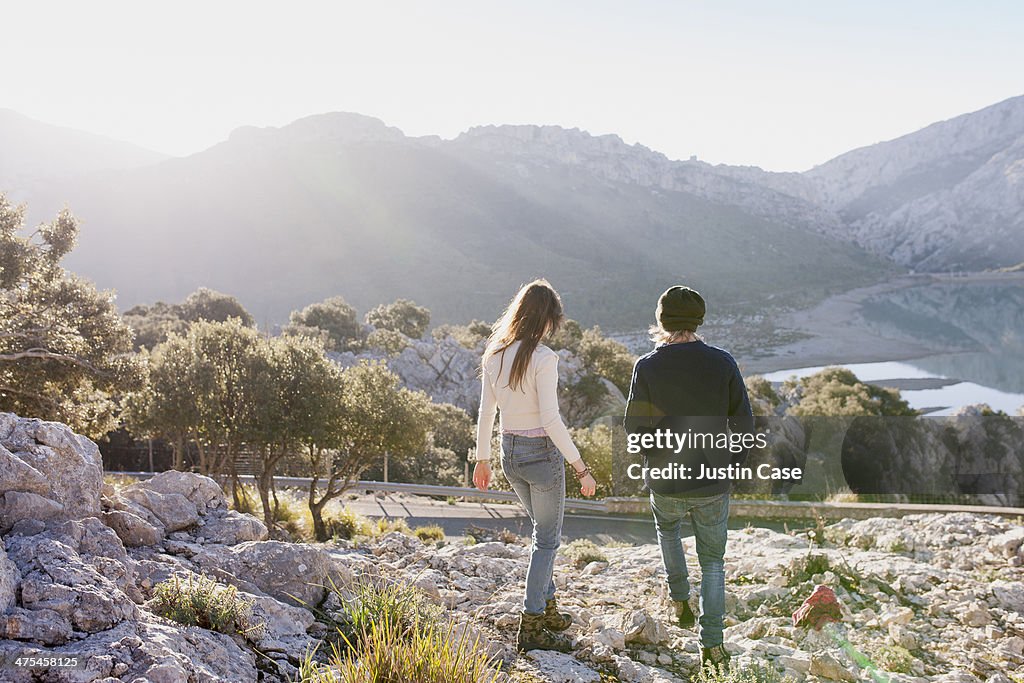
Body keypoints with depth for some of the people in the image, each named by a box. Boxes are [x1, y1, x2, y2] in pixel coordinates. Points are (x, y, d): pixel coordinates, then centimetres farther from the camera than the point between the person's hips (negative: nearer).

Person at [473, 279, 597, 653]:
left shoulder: (495, 354, 2)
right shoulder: (542, 358, -19)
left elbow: (485, 411, 6)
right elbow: (550, 418, -23)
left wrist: (482, 459, 15)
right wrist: (580, 466, -18)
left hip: (510, 453, 7)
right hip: (542, 453, -7)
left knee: (543, 531, 24)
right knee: (548, 540, 7)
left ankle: (547, 609, 34)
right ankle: (531, 626, 11)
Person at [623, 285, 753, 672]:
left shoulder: (647, 367, -13)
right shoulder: (723, 363, -9)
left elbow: (634, 427, -8)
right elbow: (743, 422, -3)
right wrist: (733, 464, 14)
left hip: (666, 481, 0)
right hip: (713, 484, 0)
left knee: (666, 527, 35)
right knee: (712, 563, 17)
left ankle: (680, 599, 32)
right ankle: (712, 644, 12)